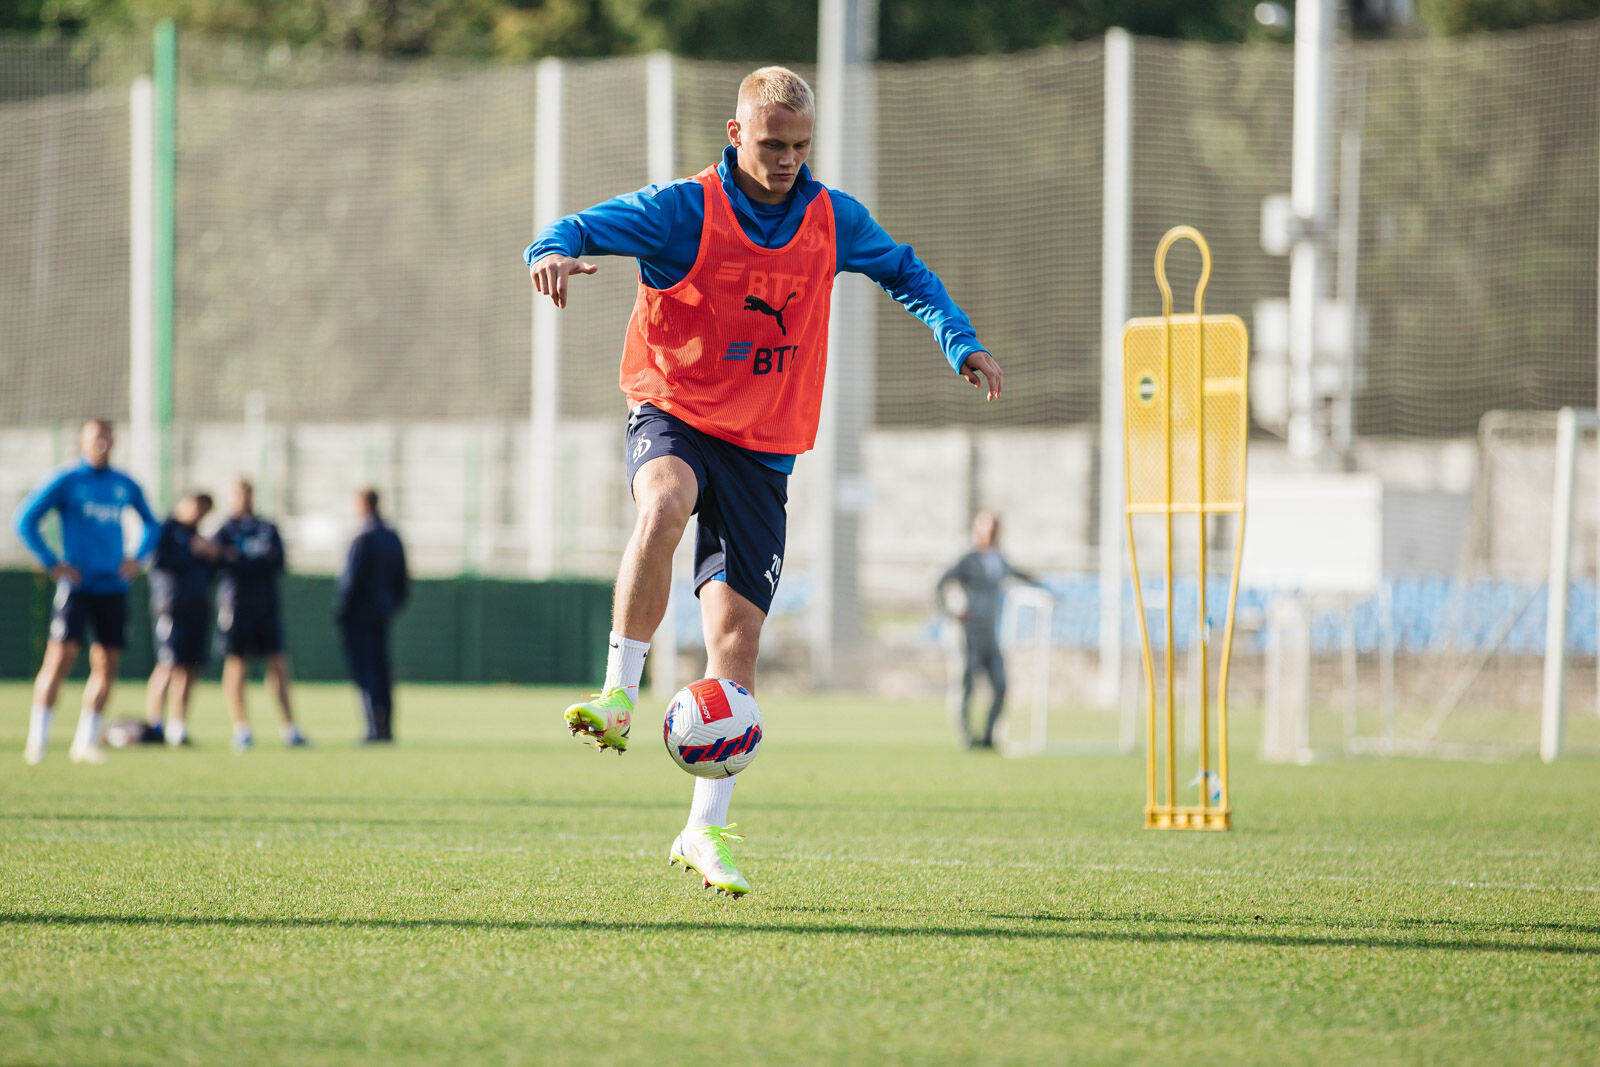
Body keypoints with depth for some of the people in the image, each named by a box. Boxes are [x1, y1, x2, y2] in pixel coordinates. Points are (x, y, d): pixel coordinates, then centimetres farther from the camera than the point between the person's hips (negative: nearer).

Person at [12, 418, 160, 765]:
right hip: (77, 585, -5)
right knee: (61, 656, -13)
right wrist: (51, 564, -8)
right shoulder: (65, 481, -2)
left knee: (107, 664, 2)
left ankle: (85, 742, 11)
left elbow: (151, 525, 27)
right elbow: (23, 520, -4)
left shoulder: (125, 485, 11)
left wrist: (137, 557, 11)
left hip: (113, 588, 5)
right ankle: (37, 739, -8)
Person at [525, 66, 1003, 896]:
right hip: (673, 415, -3)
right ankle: (618, 700, -33)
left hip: (763, 447, 3)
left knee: (737, 627, -4)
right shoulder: (685, 210, -8)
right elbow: (583, 228, -16)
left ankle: (705, 829, 6)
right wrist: (553, 251, -40)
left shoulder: (832, 220, 4)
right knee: (666, 504, -39)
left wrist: (961, 343, 7)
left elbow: (906, 273, 21)